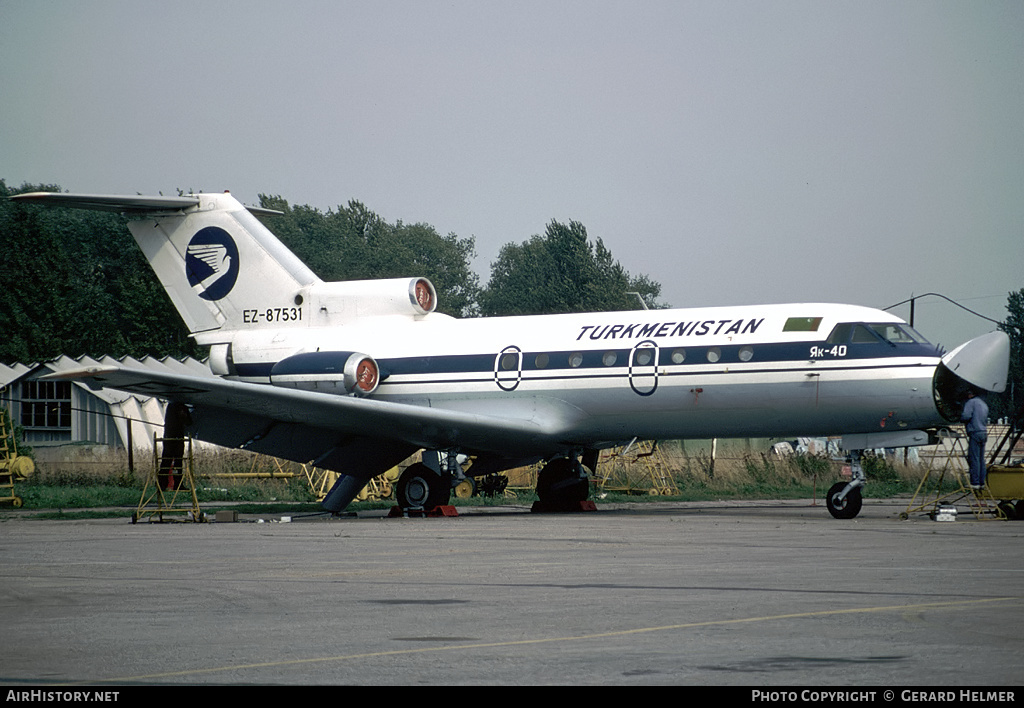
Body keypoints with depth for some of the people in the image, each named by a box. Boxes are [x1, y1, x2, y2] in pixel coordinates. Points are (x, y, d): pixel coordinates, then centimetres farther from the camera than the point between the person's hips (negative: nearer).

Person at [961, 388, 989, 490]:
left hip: (975, 433, -8)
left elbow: (966, 416, -15)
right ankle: (981, 482, 10)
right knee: (981, 459, 10)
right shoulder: (984, 404, 21)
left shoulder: (971, 402, -4)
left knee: (974, 459, -8)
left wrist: (959, 418, 3)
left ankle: (975, 482, -12)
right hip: (984, 432, 8)